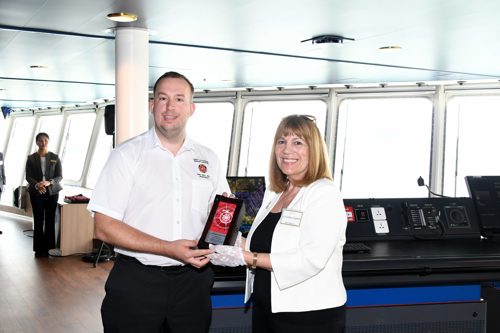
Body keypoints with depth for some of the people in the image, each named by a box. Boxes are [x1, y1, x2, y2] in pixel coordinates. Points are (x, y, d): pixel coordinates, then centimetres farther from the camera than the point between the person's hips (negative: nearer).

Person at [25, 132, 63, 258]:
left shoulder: (55, 158, 3)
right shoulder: (31, 158, 3)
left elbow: (59, 176, -1)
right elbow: (28, 177, -1)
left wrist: (49, 182, -20)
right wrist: (36, 185, -21)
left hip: (52, 192, 0)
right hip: (36, 193, 0)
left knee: (50, 220, -1)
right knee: (38, 220, -2)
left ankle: (49, 247, 6)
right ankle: (39, 249, 3)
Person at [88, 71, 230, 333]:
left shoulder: (209, 159, 8)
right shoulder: (127, 155, -4)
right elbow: (104, 227, -10)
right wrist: (168, 249, -17)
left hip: (192, 280, 3)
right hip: (136, 282, -3)